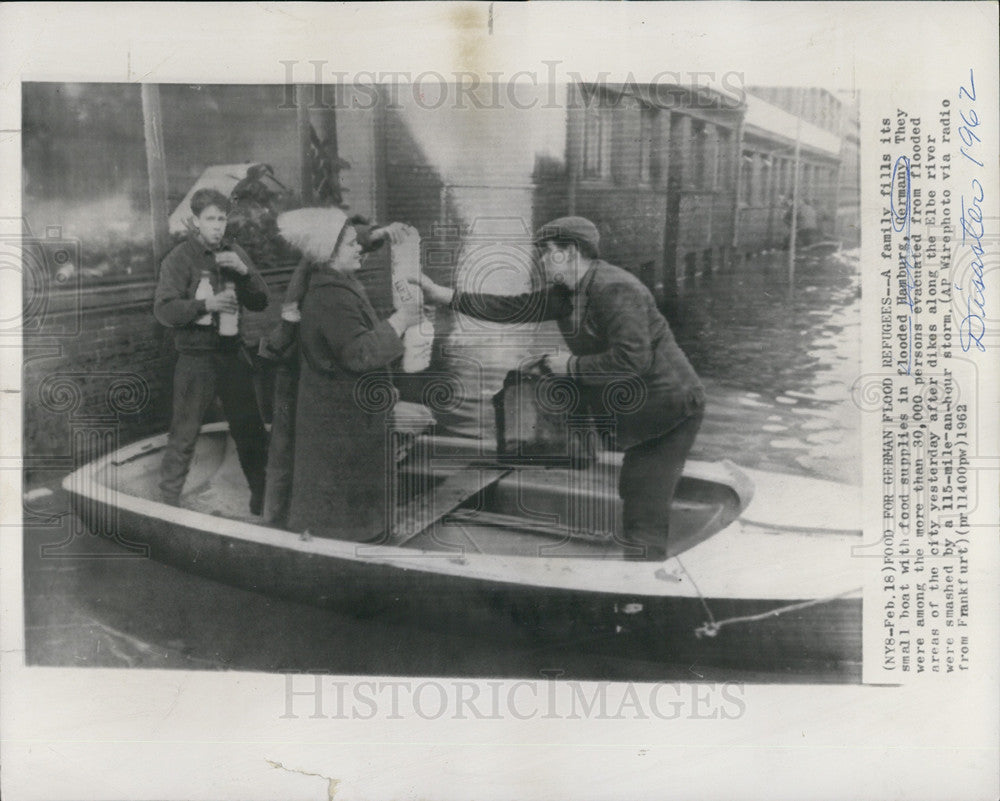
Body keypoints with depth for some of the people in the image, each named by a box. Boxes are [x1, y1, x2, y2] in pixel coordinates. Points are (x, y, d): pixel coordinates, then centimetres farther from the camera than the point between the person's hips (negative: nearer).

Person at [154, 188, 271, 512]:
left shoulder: (234, 254, 8)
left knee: (251, 430, 11)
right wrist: (207, 305, -24)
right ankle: (168, 504, 15)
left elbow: (260, 303, 7)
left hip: (231, 353, 5)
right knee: (184, 435, -1)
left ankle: (263, 503, 25)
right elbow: (163, 309, -13)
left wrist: (244, 272, -9)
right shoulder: (180, 258, -6)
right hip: (195, 355, -5)